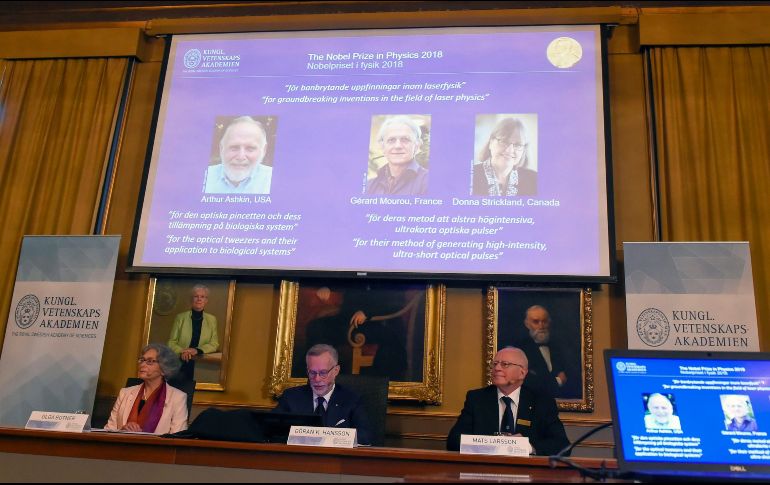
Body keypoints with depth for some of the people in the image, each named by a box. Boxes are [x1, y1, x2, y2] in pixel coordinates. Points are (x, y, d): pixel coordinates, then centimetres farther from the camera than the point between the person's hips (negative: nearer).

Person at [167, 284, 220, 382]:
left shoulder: (212, 319, 9)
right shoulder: (180, 317, 7)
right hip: (181, 363, -1)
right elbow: (171, 342, 4)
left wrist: (197, 350, -12)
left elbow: (214, 344, 5)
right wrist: (182, 351, -16)